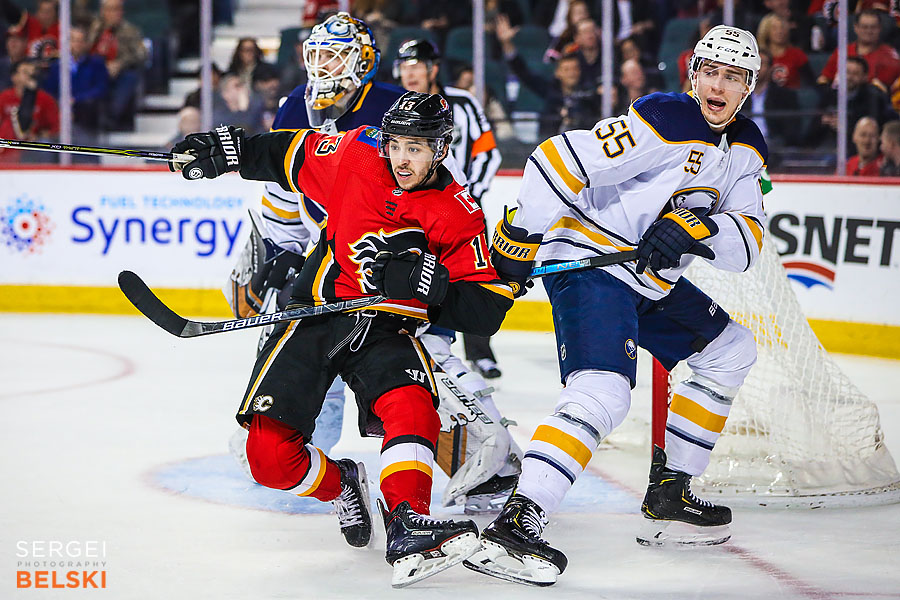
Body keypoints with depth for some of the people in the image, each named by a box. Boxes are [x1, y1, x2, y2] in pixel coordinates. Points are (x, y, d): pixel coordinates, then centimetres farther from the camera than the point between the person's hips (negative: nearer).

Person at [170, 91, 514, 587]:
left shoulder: (460, 217, -8)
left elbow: (488, 311, -11)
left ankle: (407, 529, -40)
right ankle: (340, 486, 20)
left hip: (387, 331, -1)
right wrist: (229, 148, 8)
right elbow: (293, 153, 16)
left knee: (410, 403, -35)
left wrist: (427, 281, -26)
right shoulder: (357, 156, -4)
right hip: (316, 317, 1)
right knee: (269, 455, -11)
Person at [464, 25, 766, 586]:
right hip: (589, 265, -10)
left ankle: (669, 497, 22)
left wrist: (698, 229, -24)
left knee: (729, 350, 20)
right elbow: (559, 160, -21)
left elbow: (748, 239, -4)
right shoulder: (665, 120, -17)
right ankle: (514, 525, -38)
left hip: (653, 282, 10)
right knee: (603, 393, -29)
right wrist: (522, 239, -15)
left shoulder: (745, 150, 8)